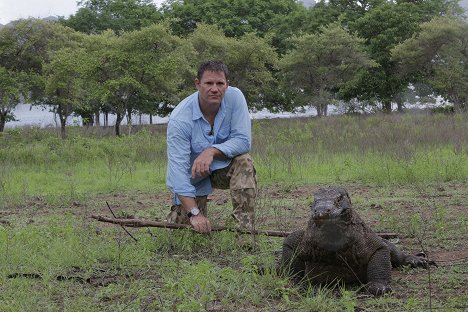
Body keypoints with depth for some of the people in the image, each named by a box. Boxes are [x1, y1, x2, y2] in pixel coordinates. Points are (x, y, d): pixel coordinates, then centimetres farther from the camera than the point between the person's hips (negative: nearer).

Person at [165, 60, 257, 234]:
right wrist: (194, 213, -40)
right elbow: (178, 169, -33)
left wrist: (212, 151, -39)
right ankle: (175, 215, 30)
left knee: (244, 162, -30)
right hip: (193, 177, -2)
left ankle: (244, 230, -27)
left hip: (223, 168, 2)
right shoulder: (179, 119, -29)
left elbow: (243, 141, -21)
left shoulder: (234, 97, -21)